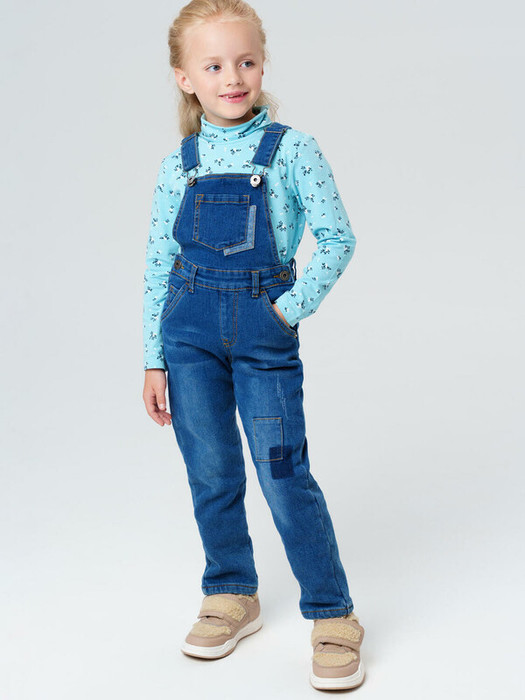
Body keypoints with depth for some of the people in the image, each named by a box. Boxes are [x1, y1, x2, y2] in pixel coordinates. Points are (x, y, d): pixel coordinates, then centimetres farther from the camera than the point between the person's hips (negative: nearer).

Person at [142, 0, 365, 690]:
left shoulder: (292, 149, -4)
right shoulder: (178, 166, 5)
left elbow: (337, 239, -3)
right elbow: (159, 265, 7)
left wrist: (291, 308, -10)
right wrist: (154, 361, 6)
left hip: (264, 327, -3)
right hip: (189, 328, 3)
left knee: (285, 474, -3)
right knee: (211, 474, 10)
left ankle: (333, 615, 10)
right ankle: (231, 595, 29)